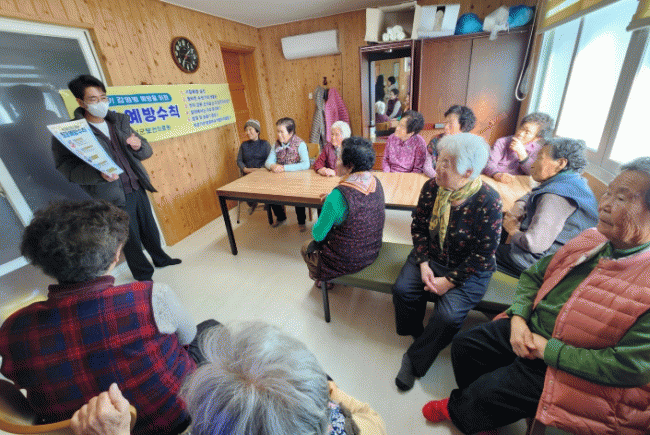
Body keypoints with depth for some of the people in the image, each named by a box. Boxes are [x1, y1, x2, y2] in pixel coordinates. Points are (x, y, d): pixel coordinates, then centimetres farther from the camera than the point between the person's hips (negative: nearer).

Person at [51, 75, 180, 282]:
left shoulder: (120, 121, 9)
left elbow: (147, 152, 10)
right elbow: (67, 168, -10)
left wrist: (139, 145, -13)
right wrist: (100, 174, -27)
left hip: (137, 189, 5)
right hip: (114, 197, -5)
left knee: (150, 229, 18)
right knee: (131, 239, 6)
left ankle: (160, 259, 42)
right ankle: (144, 276, 25)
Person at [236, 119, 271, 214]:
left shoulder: (265, 144, 8)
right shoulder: (244, 145, 18)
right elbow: (239, 160, 14)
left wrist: (260, 169, -16)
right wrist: (245, 169, -7)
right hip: (248, 174, 3)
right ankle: (252, 204, 3)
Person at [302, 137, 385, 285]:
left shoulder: (339, 195, -32)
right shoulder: (376, 183, -8)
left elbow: (318, 234, -19)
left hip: (349, 261, -7)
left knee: (307, 247, 20)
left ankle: (322, 281, 47)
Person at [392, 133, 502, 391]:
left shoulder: (488, 201, -19)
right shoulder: (432, 188, -7)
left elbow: (484, 254, -15)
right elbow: (418, 227, -1)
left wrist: (449, 281, -18)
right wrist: (424, 264, -12)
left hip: (469, 270, -3)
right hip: (430, 258, 4)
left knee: (448, 315, -23)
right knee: (402, 289, -19)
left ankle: (416, 359, 7)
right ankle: (416, 333, 15)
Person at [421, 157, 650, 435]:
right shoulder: (591, 240, -1)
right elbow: (533, 275, 7)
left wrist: (547, 349, -19)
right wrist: (518, 318, -7)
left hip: (566, 367, -6)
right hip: (528, 329, 6)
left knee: (488, 390, -9)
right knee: (464, 344, 5)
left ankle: (456, 411, 29)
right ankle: (477, 410, 33)